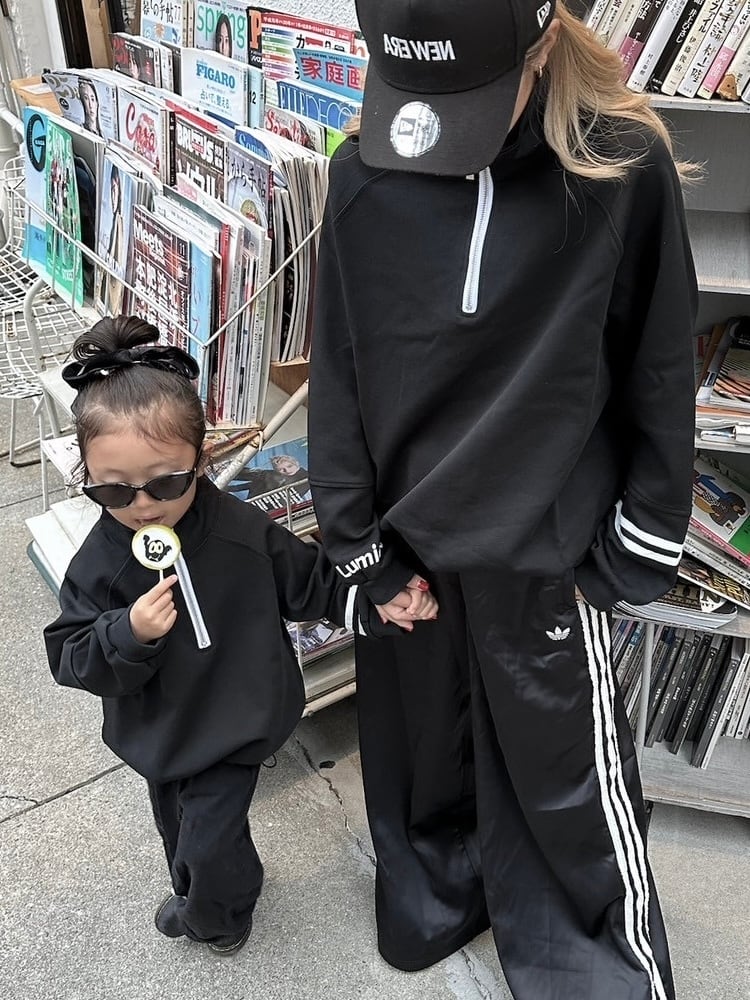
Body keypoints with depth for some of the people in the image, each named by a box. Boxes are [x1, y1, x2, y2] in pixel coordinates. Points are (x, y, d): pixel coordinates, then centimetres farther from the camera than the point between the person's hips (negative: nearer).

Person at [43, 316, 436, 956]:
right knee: (179, 834, 26)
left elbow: (312, 581, -7)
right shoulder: (99, 563, -18)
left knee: (209, 841, 4)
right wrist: (128, 634, -32)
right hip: (156, 734, 3)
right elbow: (70, 658, -14)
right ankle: (196, 895, 58)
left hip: (232, 727, -3)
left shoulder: (244, 532, -22)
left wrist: (375, 604, -18)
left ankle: (220, 915, 40)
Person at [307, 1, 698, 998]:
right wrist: (358, 541, -1)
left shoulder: (624, 168, -13)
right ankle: (433, 897, 50)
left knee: (567, 776, 14)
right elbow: (338, 374, -2)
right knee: (418, 747, 20)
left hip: (546, 547, -2)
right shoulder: (365, 173, -7)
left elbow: (659, 379, -5)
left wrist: (635, 555, -3)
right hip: (407, 538, 3)